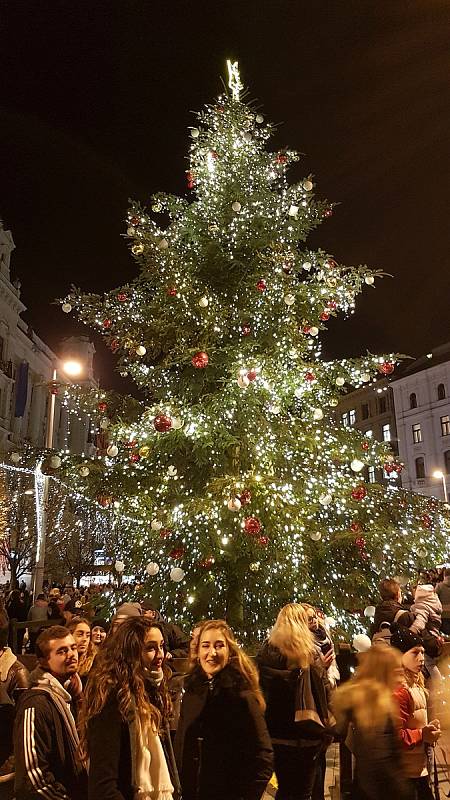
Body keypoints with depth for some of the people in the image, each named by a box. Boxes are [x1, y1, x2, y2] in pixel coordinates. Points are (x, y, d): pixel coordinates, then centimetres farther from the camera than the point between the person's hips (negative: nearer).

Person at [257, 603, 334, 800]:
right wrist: (328, 729, 1)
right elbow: (326, 694, -9)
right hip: (308, 734, -2)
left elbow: (260, 690, -2)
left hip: (278, 733, 2)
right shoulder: (311, 654, -11)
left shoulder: (266, 653, -5)